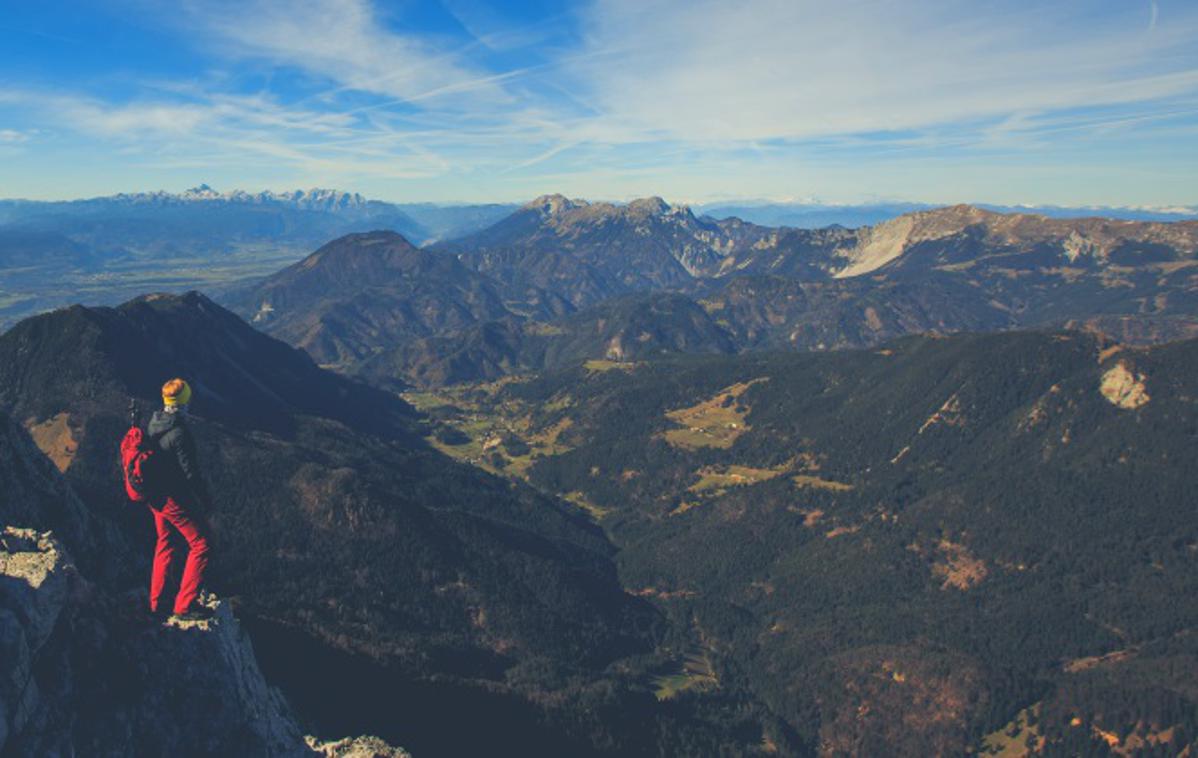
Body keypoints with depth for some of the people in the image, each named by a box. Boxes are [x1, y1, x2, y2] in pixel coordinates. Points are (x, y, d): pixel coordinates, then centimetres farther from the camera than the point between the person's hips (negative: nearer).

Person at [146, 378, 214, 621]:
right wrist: (206, 499, -9)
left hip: (155, 497, 9)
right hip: (176, 499, -9)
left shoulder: (151, 425, 1)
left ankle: (156, 603, 31)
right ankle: (185, 606, 2)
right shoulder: (179, 433, -25)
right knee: (201, 544, 1)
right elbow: (190, 472, -21)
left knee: (165, 545, 23)